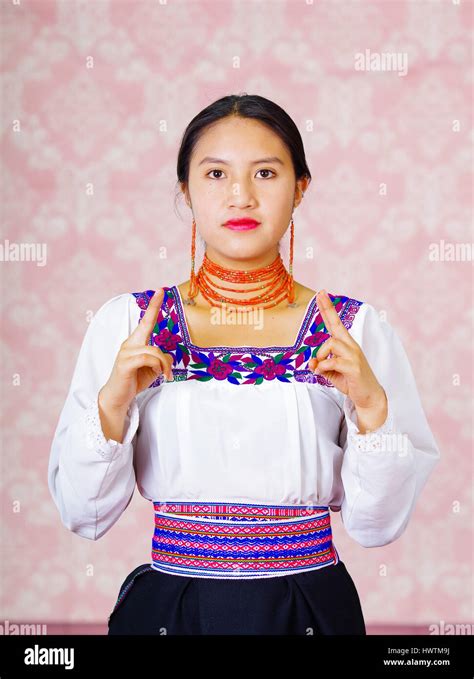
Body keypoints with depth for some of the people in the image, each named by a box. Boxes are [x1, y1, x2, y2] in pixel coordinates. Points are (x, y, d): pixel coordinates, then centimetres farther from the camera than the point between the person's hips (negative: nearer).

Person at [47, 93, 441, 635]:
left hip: (310, 608, 0)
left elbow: (378, 526, -4)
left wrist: (370, 404, -18)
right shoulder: (125, 322, -4)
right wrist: (112, 403, -18)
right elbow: (84, 516, -3)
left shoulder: (357, 329, -5)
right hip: (167, 606, 0)